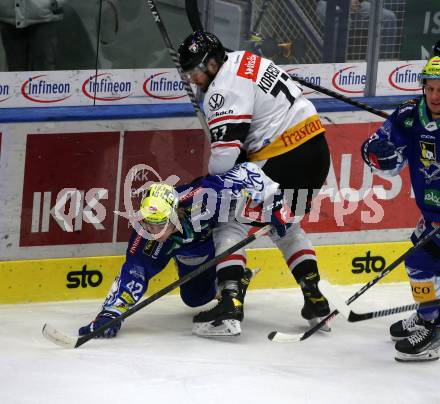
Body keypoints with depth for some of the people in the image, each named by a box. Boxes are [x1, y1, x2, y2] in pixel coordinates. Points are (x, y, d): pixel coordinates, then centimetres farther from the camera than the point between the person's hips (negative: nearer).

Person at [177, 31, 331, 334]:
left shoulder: (224, 90, -14)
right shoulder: (243, 59, 14)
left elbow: (225, 153, -22)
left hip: (284, 160, -9)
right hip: (317, 148, 9)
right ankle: (314, 297, 18)